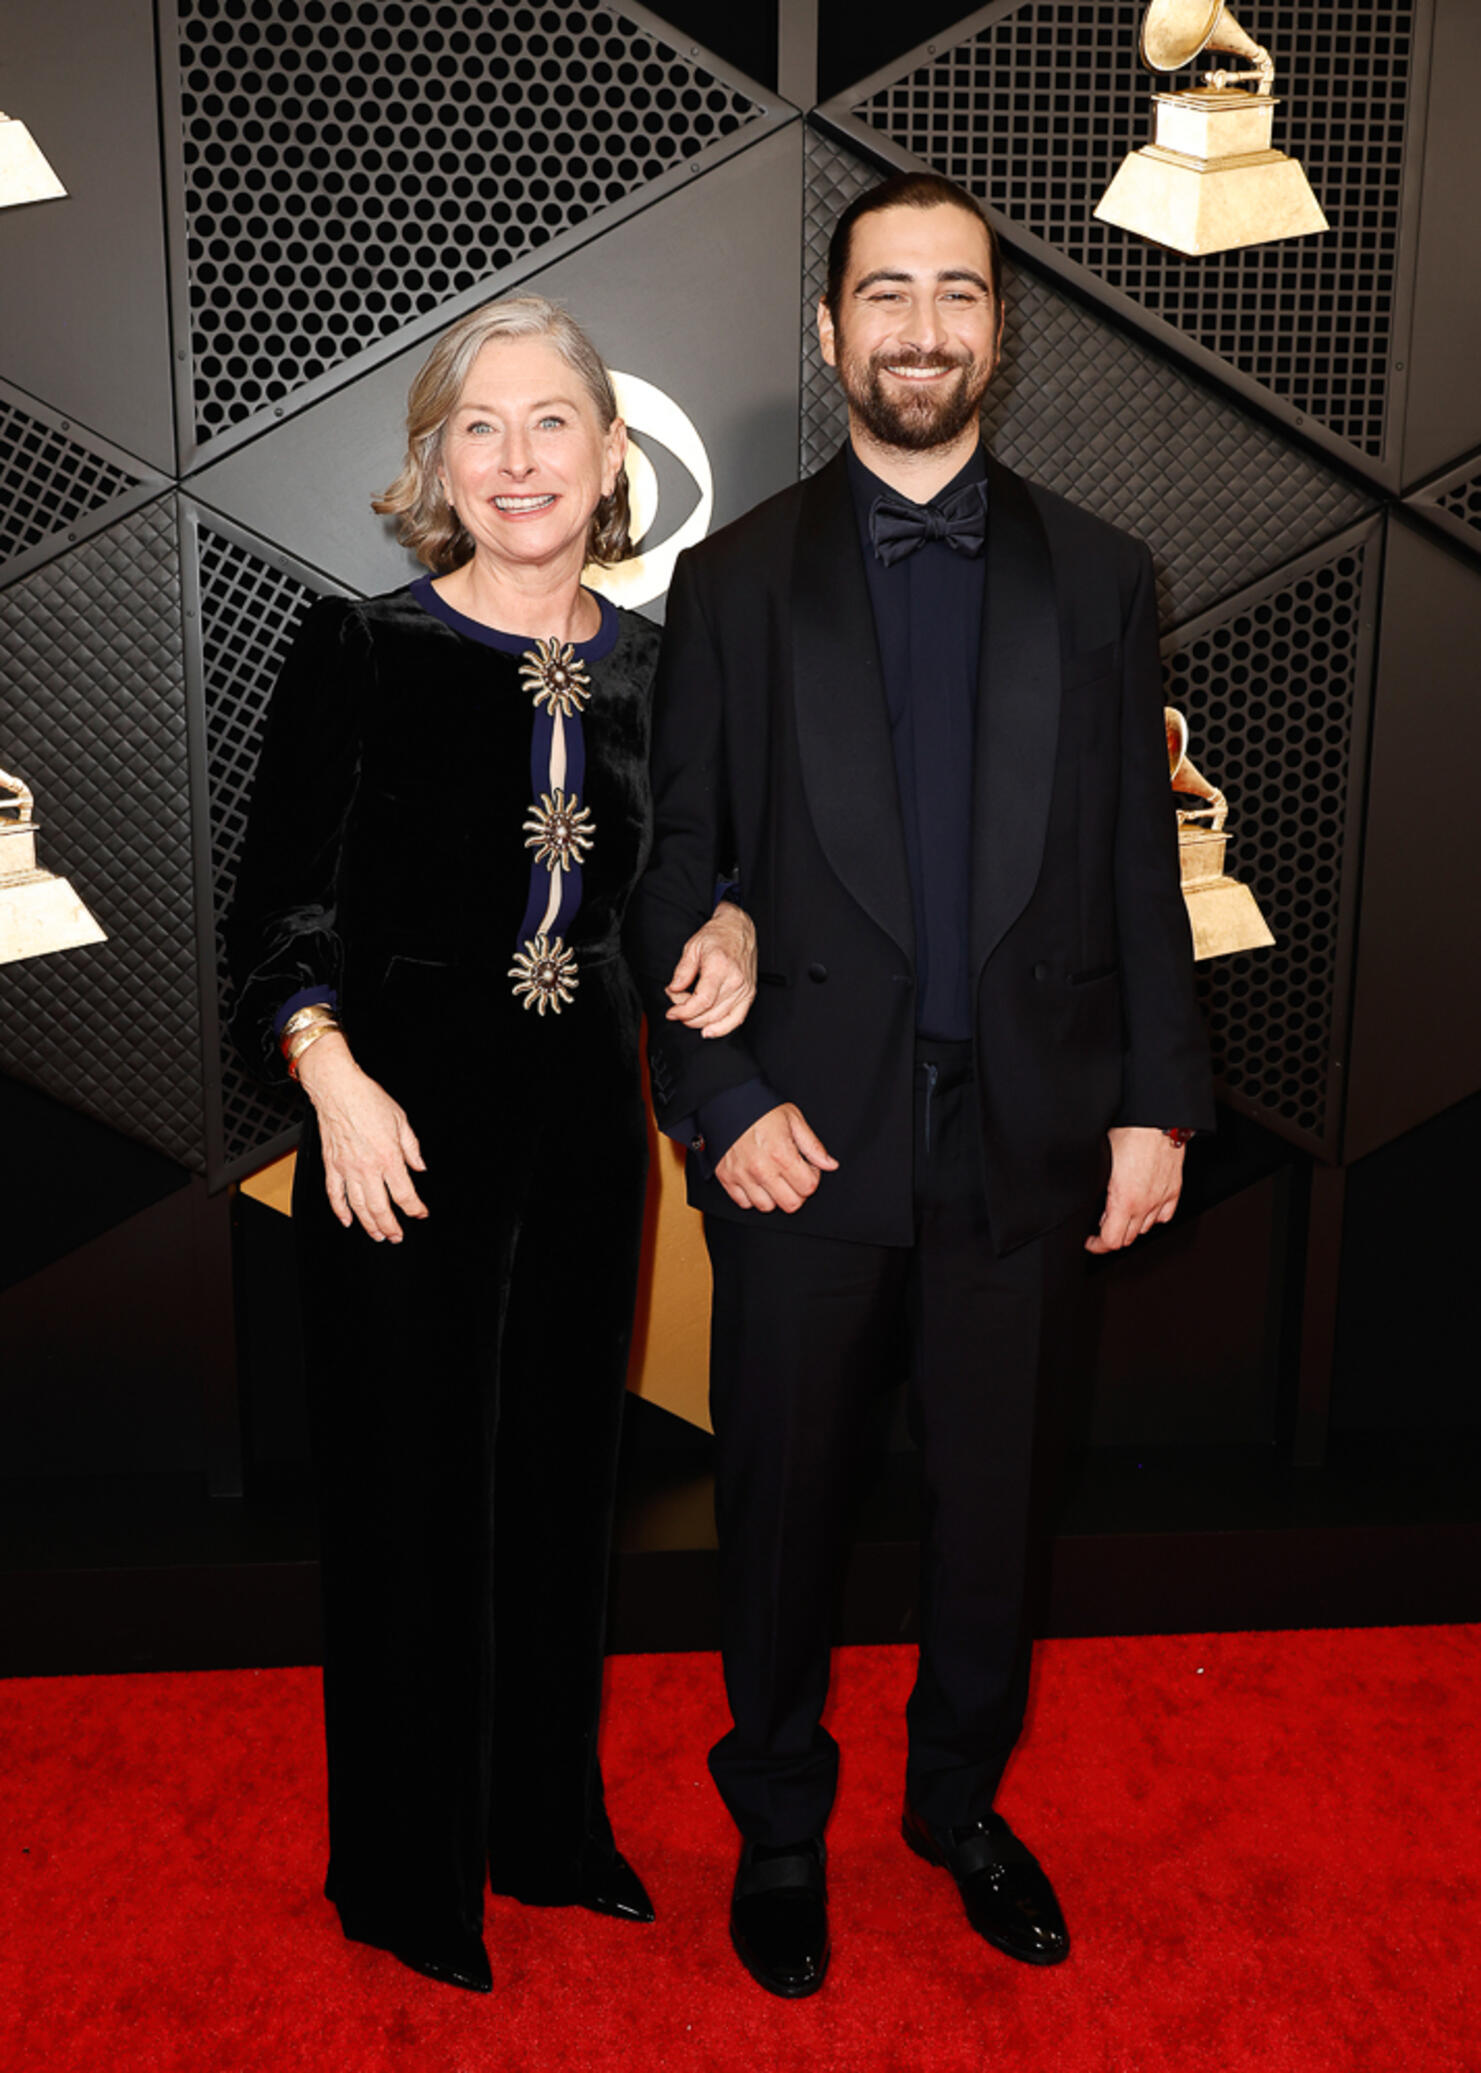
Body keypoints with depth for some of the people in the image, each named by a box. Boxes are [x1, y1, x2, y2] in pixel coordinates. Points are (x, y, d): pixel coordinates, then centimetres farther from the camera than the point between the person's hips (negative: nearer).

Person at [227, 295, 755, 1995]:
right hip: (405, 1116, -4)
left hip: (588, 1110, 5)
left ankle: (547, 1822, 37)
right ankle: (408, 1871, 28)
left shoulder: (650, 666, 6)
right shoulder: (358, 652, -6)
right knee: (413, 1489, 6)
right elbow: (278, 912, -8)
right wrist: (336, 1077, -22)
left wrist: (727, 929, -5)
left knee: (561, 1474, 16)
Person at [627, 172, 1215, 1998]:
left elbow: (1138, 865, 5)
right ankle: (778, 1821, 36)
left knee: (987, 1498, 15)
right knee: (780, 1501, 12)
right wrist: (720, 1100, -9)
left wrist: (1156, 1104, 0)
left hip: (1021, 1140, 2)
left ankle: (962, 1797, 40)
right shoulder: (736, 580, 1)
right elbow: (675, 866, 0)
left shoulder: (1097, 579, 5)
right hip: (804, 1140, -1)